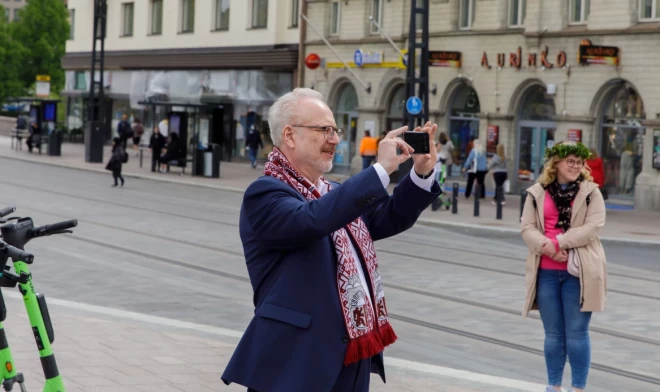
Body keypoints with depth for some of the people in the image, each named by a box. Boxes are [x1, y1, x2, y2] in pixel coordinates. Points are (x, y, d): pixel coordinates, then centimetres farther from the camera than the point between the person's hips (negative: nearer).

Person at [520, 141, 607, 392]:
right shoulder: (537, 193, 7)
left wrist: (558, 242, -17)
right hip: (546, 272, 2)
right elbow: (527, 227, 1)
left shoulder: (591, 192, 1)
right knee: (553, 334, 11)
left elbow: (592, 228, -10)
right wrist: (546, 246, -17)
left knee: (577, 333, 0)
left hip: (579, 271, -2)